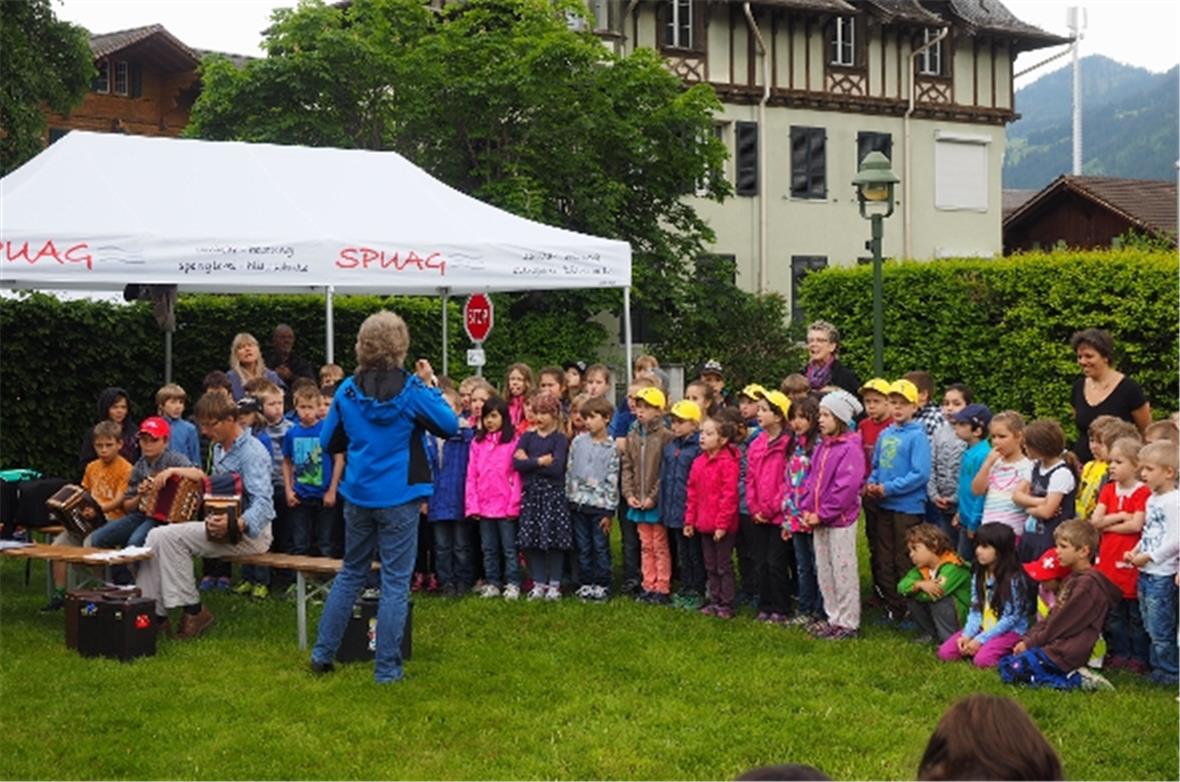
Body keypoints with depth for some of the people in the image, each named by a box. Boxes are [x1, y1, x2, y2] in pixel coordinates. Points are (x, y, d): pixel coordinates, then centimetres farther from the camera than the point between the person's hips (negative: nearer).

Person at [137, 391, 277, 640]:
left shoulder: (252, 452, -16)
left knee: (171, 536, -22)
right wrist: (176, 471, 21)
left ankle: (193, 610, -13)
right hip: (222, 524, 9)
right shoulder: (219, 449, 13)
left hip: (249, 532, -9)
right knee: (157, 536, -5)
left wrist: (236, 525, -44)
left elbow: (263, 503, -26)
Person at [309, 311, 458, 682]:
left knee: (351, 573, 20)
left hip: (357, 496, 4)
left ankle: (322, 653, 22)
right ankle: (387, 668, 4)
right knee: (395, 582, 3)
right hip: (398, 497, -4)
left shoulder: (348, 391, -1)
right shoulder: (411, 390, -12)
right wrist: (430, 386, 5)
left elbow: (328, 442, 6)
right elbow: (449, 425, -2)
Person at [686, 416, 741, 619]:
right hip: (704, 524, 8)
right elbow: (692, 493, 12)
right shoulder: (698, 462, 7)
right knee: (710, 566, 16)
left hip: (723, 526, -8)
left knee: (724, 566, 3)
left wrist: (722, 524, -19)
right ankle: (714, 601, 26)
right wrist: (690, 520, 10)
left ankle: (726, 605, 12)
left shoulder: (728, 463, -17)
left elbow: (729, 495, -19)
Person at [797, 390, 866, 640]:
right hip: (819, 519, 8)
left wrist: (823, 514, -17)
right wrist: (807, 508, 0)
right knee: (823, 571, 14)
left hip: (840, 520, -8)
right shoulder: (822, 446, 11)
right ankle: (833, 617, 24)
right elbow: (811, 478, 14)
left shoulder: (850, 449, -15)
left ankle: (848, 623, 7)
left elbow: (846, 487, -21)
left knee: (843, 571, -1)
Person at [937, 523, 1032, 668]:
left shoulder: (1014, 579, -18)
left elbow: (1011, 618, -18)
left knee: (982, 660, -30)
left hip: (1011, 630, -6)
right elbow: (975, 609, 4)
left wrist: (981, 640, -20)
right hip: (983, 628, 6)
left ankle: (1008, 650, -2)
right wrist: (967, 635, -14)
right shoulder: (979, 575, 4)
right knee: (945, 652, -9)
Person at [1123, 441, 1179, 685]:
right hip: (1145, 573, 9)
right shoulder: (1152, 500, 13)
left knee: (1160, 629, -3)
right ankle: (1157, 666, 25)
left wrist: (1148, 557, -16)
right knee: (1151, 627, 15)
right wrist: (1136, 552, 6)